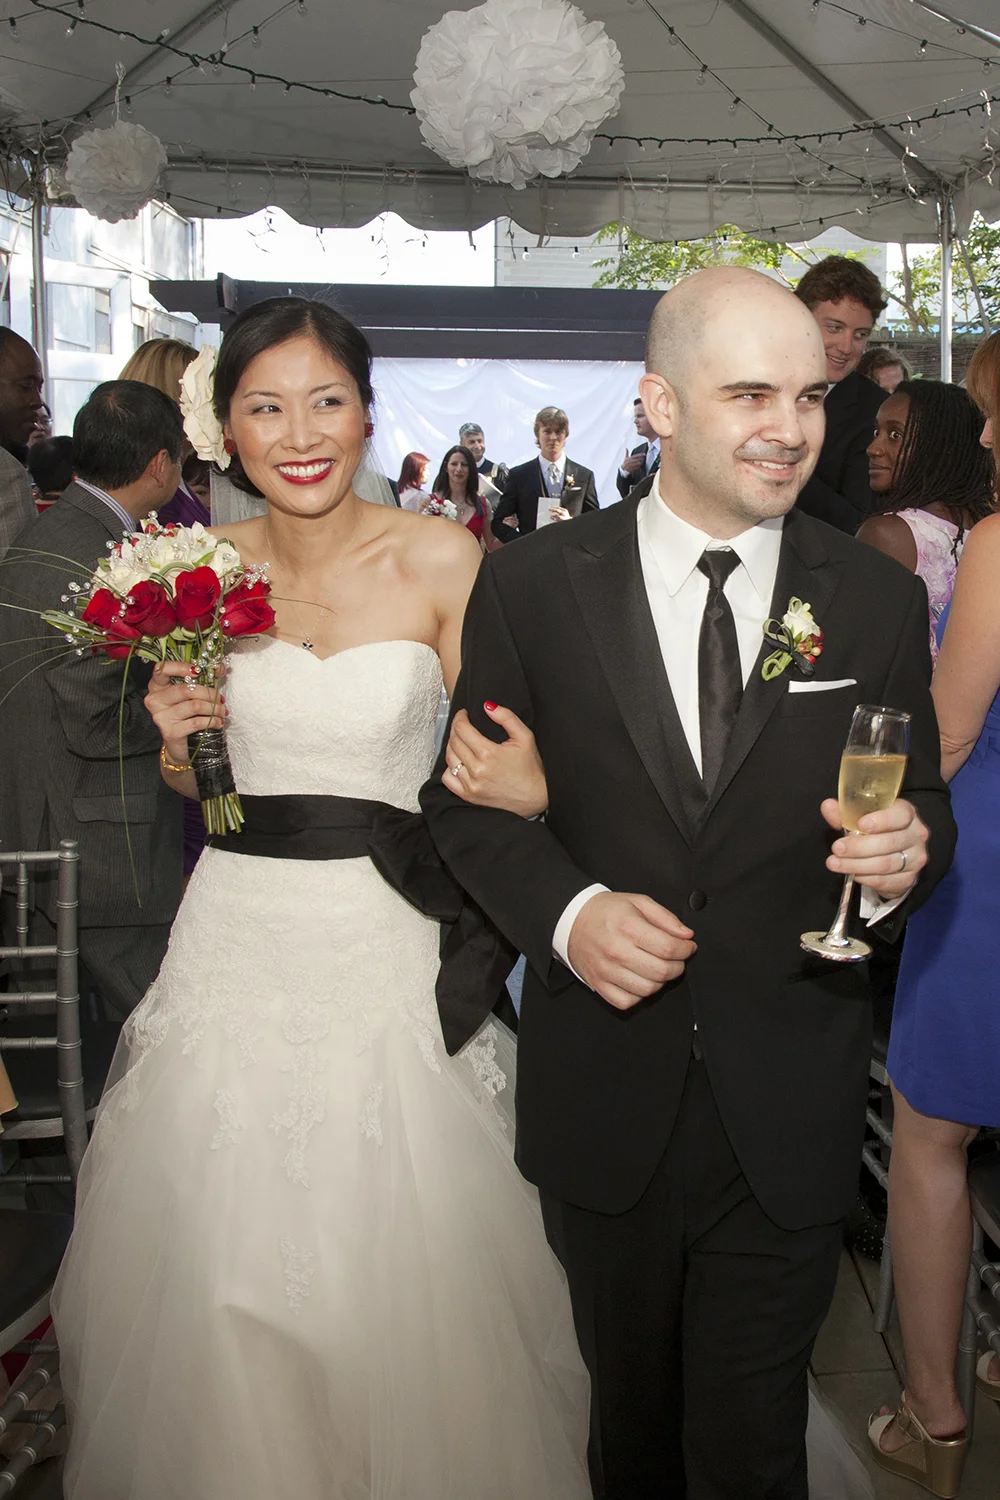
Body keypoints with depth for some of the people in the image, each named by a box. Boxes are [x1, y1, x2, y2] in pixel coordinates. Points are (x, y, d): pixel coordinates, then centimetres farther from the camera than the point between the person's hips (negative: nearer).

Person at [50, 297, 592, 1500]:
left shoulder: (440, 562, -7)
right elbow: (196, 785, 12)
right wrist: (180, 740, -9)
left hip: (389, 936, -2)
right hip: (239, 937, 3)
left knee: (398, 1258, 7)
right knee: (222, 1253, 11)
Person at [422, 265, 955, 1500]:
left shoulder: (879, 600, -1)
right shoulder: (531, 586, -5)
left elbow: (921, 806, 6)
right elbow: (462, 796, -1)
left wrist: (907, 852, -18)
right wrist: (566, 912, -17)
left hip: (788, 1114, 0)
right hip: (603, 1095, 0)